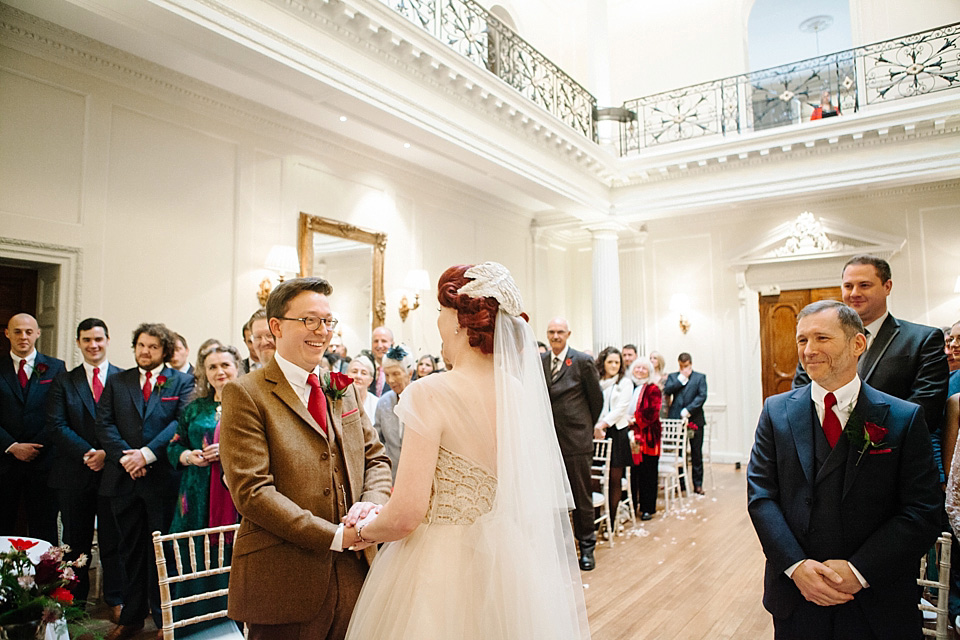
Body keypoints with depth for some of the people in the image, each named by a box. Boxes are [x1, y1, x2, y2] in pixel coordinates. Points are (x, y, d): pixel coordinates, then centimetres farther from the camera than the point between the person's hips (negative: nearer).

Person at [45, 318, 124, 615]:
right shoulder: (63, 381, 9)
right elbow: (56, 427, -1)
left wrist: (107, 453, -14)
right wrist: (86, 453, -13)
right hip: (74, 474, 2)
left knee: (113, 540, 3)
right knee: (75, 542, 10)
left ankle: (115, 601, 13)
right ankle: (74, 600, 23)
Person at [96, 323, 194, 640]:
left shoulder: (182, 382, 2)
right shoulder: (116, 382, 12)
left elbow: (182, 422, -8)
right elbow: (104, 423, 3)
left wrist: (147, 453, -16)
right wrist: (124, 456, -11)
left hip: (163, 478, -3)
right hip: (124, 479, 3)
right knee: (131, 550, 13)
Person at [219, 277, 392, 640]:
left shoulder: (344, 389, 11)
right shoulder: (245, 394, -8)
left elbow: (375, 458, 11)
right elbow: (252, 491, -15)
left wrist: (372, 506, -10)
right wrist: (335, 536, -18)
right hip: (283, 581, -5)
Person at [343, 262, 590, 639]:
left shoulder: (432, 393, -22)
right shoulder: (519, 391, -3)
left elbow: (406, 515, -23)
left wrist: (366, 530, 0)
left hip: (443, 566, -5)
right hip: (509, 562, 6)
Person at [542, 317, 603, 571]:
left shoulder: (583, 361, -5)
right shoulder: (539, 362, 6)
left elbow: (597, 398, 3)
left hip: (576, 439, -3)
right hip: (548, 439, 3)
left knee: (581, 495, 6)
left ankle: (586, 546, 20)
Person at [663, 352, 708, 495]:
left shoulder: (700, 377, 7)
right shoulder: (673, 377, 13)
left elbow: (702, 396, -5)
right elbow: (666, 391, -4)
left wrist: (688, 410, -14)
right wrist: (681, 379, -6)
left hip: (694, 419, -1)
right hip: (675, 419, 1)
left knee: (697, 453, 4)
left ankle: (698, 484, 13)